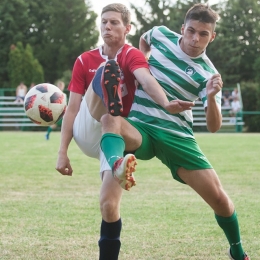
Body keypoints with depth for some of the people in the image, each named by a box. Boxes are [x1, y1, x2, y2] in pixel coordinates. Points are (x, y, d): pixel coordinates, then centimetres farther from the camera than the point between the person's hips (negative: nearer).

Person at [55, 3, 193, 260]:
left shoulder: (132, 55, -4)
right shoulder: (84, 60, 7)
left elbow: (147, 80, -28)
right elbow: (72, 108, 4)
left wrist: (165, 103, -49)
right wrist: (62, 151, -4)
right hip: (87, 134, 1)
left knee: (108, 204, -17)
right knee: (106, 71, -25)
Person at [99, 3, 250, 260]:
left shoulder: (207, 73, -4)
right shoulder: (161, 34, 3)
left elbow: (213, 126, -11)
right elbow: (144, 40, 31)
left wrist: (212, 97, -27)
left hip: (177, 136, 0)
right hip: (138, 127, 0)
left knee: (218, 197, -7)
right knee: (111, 118, -37)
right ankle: (117, 165, -71)